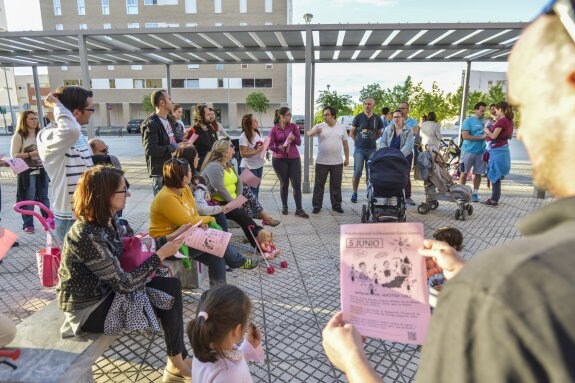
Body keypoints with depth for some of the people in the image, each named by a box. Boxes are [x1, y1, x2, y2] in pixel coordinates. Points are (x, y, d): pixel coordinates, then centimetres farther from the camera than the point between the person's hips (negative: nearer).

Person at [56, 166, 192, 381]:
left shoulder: (107, 221, -3)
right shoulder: (88, 236, -30)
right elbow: (124, 284, -27)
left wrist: (166, 242, -5)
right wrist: (161, 255, -22)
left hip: (106, 291, 8)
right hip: (88, 310, -8)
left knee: (171, 285, -4)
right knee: (166, 300, -6)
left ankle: (179, 357, 7)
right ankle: (177, 361, 19)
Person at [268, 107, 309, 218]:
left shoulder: (293, 126, 2)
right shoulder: (274, 129, -3)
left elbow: (299, 142, 0)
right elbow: (270, 145, -5)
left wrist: (294, 138, -21)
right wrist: (279, 148, -24)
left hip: (294, 159, 2)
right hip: (279, 160, -1)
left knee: (297, 184, -2)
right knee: (284, 184, 7)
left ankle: (299, 209, 2)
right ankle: (284, 206, 24)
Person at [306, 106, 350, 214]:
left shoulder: (341, 127, 4)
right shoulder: (320, 126, -2)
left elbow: (345, 144, 10)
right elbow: (309, 133, -15)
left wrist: (347, 158, 8)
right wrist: (313, 132, -39)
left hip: (337, 162, 1)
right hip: (321, 162, -1)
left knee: (336, 185, 9)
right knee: (319, 184, 4)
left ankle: (336, 205, 22)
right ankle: (317, 205, 14)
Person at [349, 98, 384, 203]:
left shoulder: (377, 118, 7)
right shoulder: (358, 117, 2)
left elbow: (379, 133, 18)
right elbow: (351, 132, 7)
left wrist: (371, 139, 7)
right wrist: (358, 141, 0)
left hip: (372, 149, 2)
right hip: (359, 149, -2)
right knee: (357, 172, -3)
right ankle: (354, 193, 6)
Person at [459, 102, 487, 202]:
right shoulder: (468, 120, -5)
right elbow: (465, 136, -14)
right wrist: (481, 137, -15)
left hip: (481, 152, 4)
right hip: (468, 151, -4)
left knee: (478, 173, 7)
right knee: (464, 173, 4)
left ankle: (475, 193, 15)